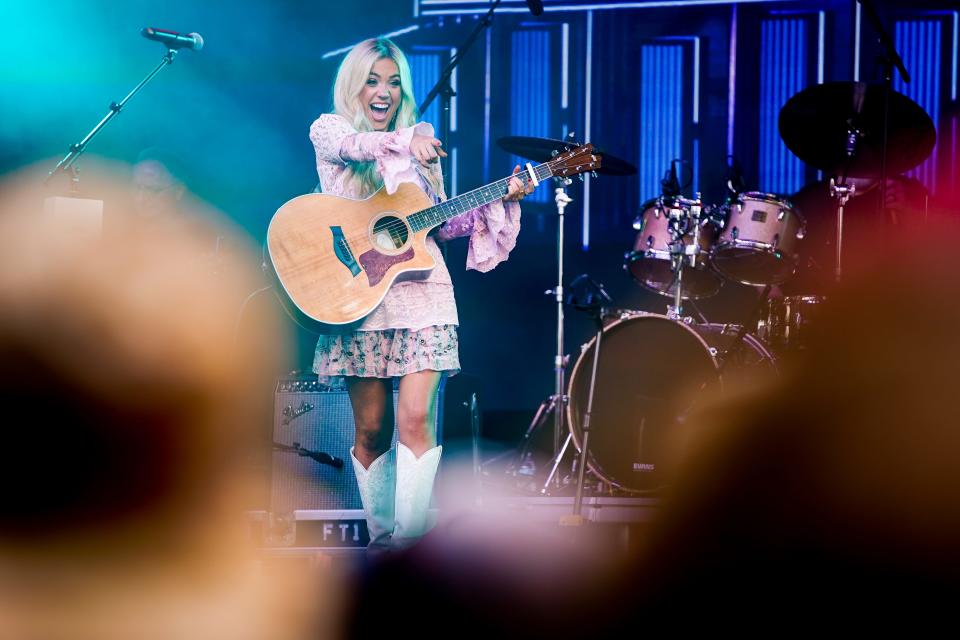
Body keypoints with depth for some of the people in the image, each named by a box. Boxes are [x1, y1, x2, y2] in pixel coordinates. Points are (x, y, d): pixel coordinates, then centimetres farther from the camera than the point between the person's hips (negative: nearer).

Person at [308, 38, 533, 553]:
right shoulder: (328, 130, 7)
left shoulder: (421, 148, 17)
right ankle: (380, 535, 13)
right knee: (372, 429, 0)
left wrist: (499, 201, 6)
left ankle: (411, 539, -14)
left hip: (420, 289, 2)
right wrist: (404, 141, -38)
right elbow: (353, 143, -19)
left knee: (416, 418, -13)